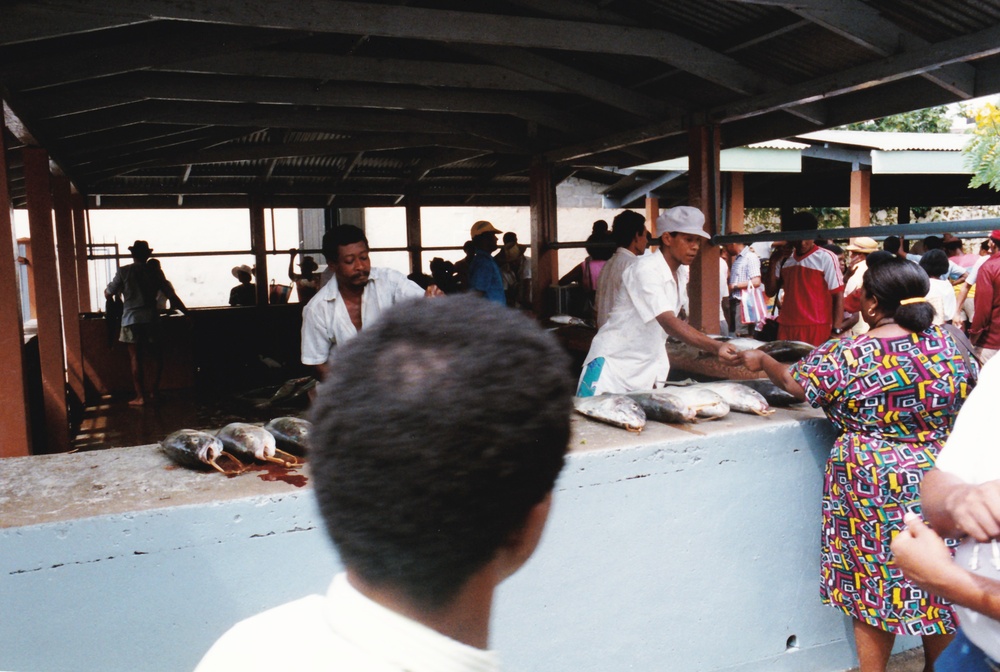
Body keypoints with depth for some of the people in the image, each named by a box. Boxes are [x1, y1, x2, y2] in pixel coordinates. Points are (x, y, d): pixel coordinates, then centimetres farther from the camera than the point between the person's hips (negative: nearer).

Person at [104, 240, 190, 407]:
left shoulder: (123, 271, -1)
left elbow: (108, 294, 5)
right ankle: (153, 392, 12)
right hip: (151, 319, 1)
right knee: (157, 355, 14)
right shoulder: (155, 272, 4)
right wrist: (186, 312, 12)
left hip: (131, 320, -1)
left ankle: (140, 396, 1)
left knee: (136, 358, 1)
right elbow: (172, 296, 3)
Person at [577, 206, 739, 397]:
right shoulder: (646, 268, -19)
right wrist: (715, 346, -44)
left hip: (645, 371, 8)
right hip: (613, 365, -8)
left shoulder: (679, 275, 8)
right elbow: (668, 323, -32)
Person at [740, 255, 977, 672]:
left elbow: (794, 383, 0)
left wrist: (761, 362, 19)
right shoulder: (948, 345, -4)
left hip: (871, 486, -3)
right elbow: (967, 392, 11)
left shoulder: (846, 355, -14)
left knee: (873, 585, 11)